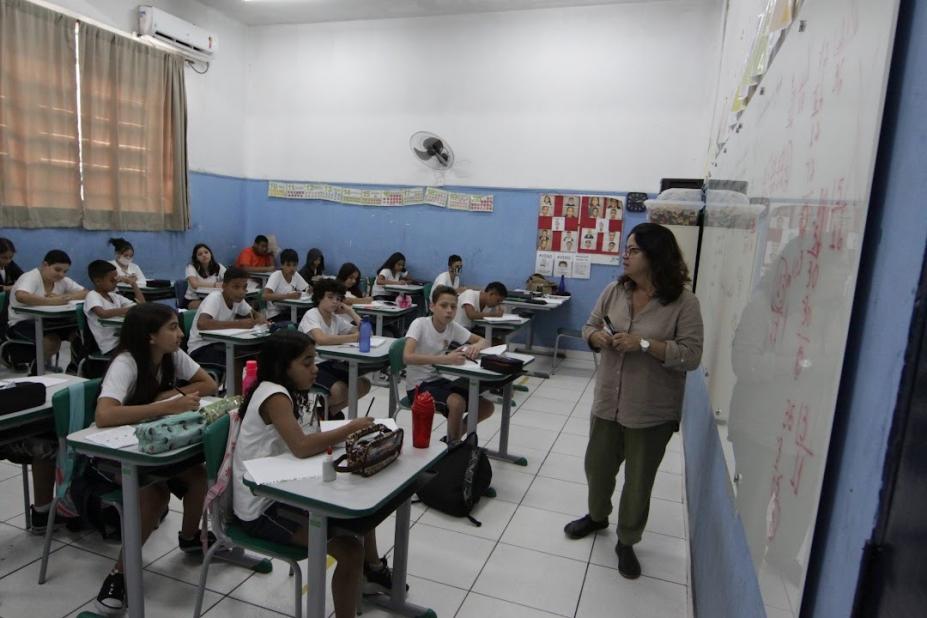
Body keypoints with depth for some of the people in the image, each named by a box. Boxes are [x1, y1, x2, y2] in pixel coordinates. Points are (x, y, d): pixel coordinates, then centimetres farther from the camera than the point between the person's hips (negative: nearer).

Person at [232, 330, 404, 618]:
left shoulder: (292, 393, 7)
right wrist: (352, 427, -25)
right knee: (349, 550, -20)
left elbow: (313, 439, 5)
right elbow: (301, 447, -35)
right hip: (261, 507, -10)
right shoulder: (274, 395, -23)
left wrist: (346, 436, -13)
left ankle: (373, 570, 41)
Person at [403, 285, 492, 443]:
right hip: (418, 385, -6)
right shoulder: (420, 324, -18)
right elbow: (407, 357, -32)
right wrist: (445, 359, -42)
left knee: (486, 407, -3)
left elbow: (483, 341, 7)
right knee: (457, 403, -31)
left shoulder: (453, 327, -2)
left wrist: (476, 346, -19)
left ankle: (453, 438, 17)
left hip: (439, 380, 7)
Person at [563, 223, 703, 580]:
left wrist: (644, 343, -27)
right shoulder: (614, 291, 0)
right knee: (597, 466, 21)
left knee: (639, 481, 12)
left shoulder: (683, 303, -14)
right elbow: (589, 327, 9)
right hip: (607, 403, 5)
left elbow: (691, 356, -17)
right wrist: (597, 337, -13)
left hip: (652, 413, -4)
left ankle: (627, 542, 34)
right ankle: (597, 516, 48)